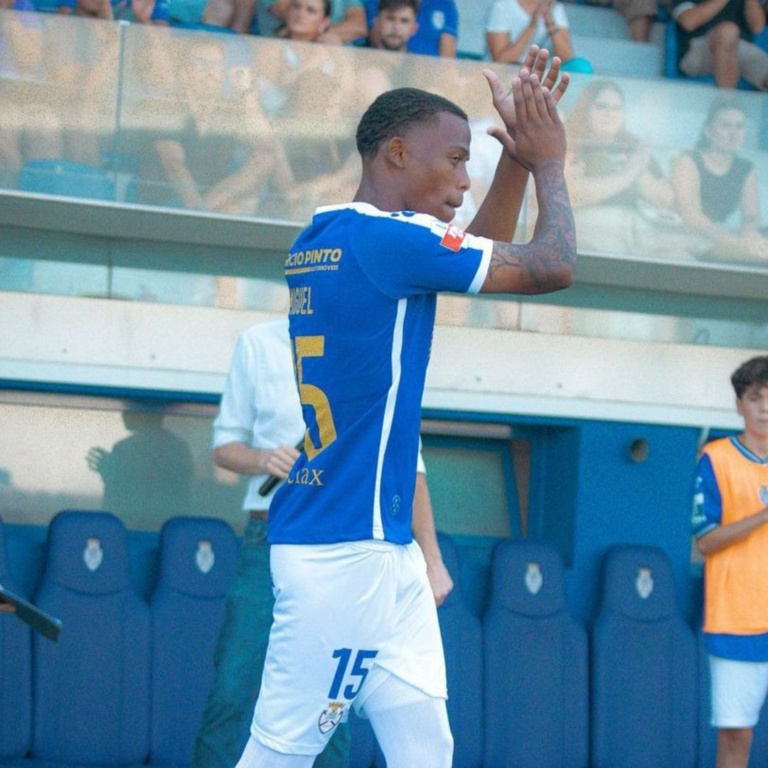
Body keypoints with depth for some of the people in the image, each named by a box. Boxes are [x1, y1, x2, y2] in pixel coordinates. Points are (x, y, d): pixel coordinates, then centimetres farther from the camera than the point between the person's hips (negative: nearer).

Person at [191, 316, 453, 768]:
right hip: (270, 540, 0)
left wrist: (432, 561, 3)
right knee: (232, 694, -7)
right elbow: (225, 444, 10)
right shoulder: (258, 345, 6)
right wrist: (261, 460, -12)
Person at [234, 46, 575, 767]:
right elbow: (552, 267, -10)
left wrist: (516, 159, 18)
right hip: (341, 551, -10)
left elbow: (481, 254, 29)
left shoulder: (321, 239, 14)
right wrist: (548, 160, 5)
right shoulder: (383, 236, -14)